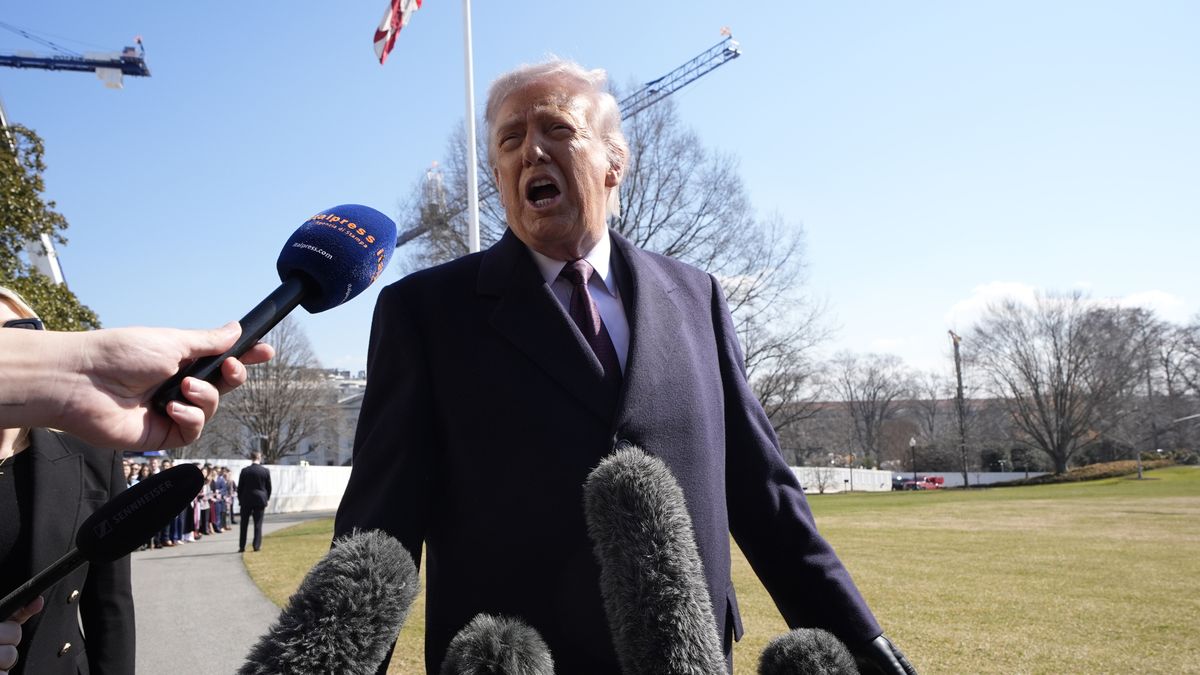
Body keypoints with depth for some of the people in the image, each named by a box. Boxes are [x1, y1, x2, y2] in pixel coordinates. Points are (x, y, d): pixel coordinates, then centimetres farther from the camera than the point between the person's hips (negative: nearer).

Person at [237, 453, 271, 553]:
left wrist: (240, 500, 11)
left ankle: (242, 547, 10)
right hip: (260, 500, 0)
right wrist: (266, 499, 13)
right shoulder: (265, 471, -4)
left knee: (244, 524, 8)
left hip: (246, 500, 0)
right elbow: (269, 487, 2)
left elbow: (240, 487, 0)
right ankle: (257, 546, 3)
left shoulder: (245, 471, -6)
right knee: (258, 524, 5)